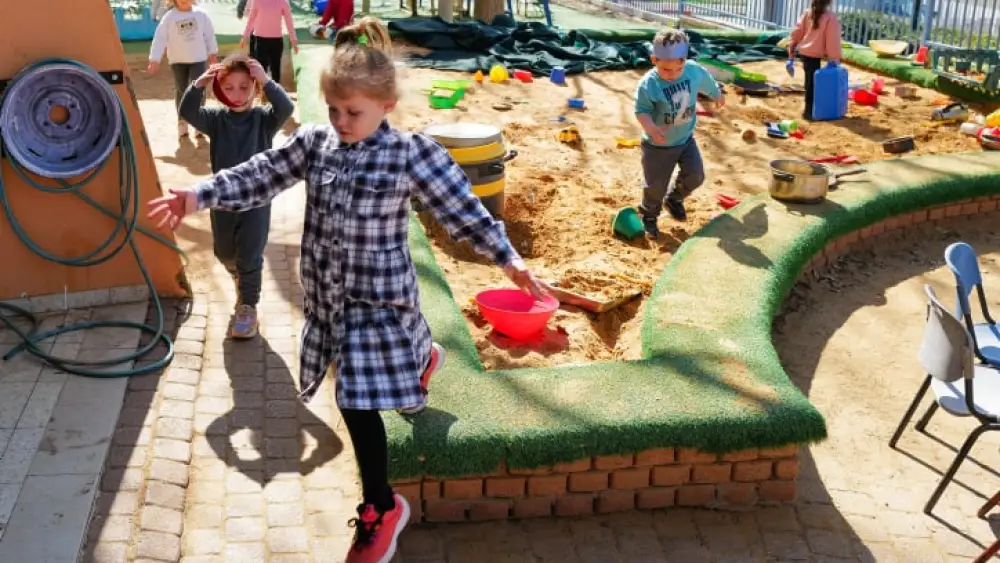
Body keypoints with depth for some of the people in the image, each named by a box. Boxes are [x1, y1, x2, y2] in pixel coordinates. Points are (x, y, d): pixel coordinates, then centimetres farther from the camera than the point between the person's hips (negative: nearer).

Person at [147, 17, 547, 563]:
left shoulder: (412, 154, -17)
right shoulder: (314, 142, -2)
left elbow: (463, 209, -15)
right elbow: (259, 176, 3)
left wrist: (510, 260, -20)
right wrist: (198, 195, -4)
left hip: (376, 296, -6)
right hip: (328, 292, 6)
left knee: (358, 403, -4)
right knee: (368, 380, 27)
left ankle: (380, 510, 17)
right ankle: (422, 359, 64)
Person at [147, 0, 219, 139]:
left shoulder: (201, 14, -5)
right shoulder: (169, 17, -9)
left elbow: (209, 34, 6)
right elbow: (160, 38, -9)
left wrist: (213, 53, 12)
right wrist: (154, 60, -12)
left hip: (198, 59, 0)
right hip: (178, 60, 0)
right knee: (181, 91, 10)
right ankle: (182, 122, 20)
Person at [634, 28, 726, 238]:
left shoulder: (695, 71, -13)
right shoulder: (648, 84, -27)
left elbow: (708, 84, 8)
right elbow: (641, 111, -26)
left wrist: (718, 96, 29)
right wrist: (651, 128, -45)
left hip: (686, 139, 4)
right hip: (658, 145, -4)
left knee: (695, 176, 7)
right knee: (655, 185, 5)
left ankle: (674, 198, 37)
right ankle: (649, 216, 32)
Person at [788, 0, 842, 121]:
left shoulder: (807, 13, 5)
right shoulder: (830, 17, -9)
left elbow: (798, 31, 7)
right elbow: (833, 40, -8)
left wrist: (791, 47, 14)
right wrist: (834, 58, -4)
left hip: (804, 52, 6)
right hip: (815, 54, -6)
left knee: (809, 81, 16)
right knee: (812, 82, -1)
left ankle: (809, 108, 24)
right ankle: (808, 111, 1)